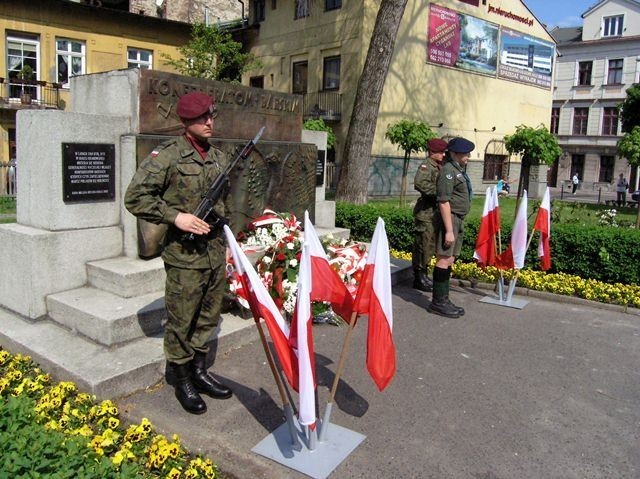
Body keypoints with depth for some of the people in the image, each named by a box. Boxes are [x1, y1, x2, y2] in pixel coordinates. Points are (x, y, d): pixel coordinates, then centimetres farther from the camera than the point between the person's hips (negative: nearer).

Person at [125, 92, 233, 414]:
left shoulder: (219, 158, 12)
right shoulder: (167, 156, -9)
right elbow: (135, 197, -12)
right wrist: (175, 216, -18)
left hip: (215, 252, 7)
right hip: (184, 255, -6)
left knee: (208, 318, 16)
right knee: (181, 322, 4)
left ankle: (199, 371, 32)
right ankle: (183, 382, 21)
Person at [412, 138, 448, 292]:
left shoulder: (439, 167, 18)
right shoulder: (427, 166, -12)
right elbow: (420, 183, -30)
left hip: (435, 211, 10)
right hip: (426, 211, -9)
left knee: (431, 246, 15)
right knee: (423, 245, -4)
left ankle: (423, 275, 26)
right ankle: (419, 278, 4)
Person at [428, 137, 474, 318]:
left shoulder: (460, 171, 18)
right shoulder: (448, 170, -12)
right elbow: (443, 201, -19)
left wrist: (458, 225, 18)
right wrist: (449, 230, -23)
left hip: (458, 221, 10)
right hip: (449, 219, -10)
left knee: (449, 260, 11)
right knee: (444, 260, -7)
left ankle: (443, 300, 17)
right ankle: (438, 302, -2)